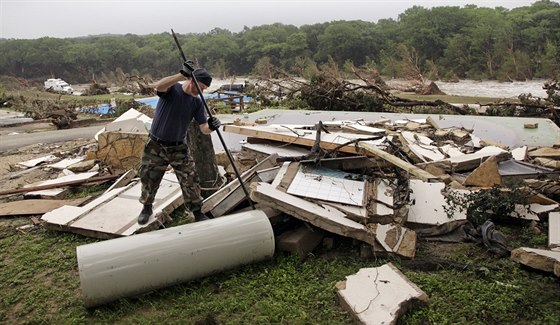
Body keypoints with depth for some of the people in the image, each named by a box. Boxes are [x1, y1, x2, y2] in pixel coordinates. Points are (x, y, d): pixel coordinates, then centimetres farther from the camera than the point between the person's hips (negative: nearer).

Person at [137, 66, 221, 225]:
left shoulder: (197, 102, -3)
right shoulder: (172, 89, -13)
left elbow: (203, 129, -8)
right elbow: (158, 86, -38)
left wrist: (211, 127, -32)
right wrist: (182, 75, -47)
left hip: (179, 148, 2)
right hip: (156, 146, -2)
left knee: (190, 180, -2)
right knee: (148, 179, 12)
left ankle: (197, 213, 13)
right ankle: (147, 207, 36)